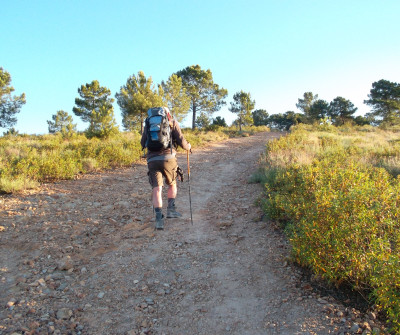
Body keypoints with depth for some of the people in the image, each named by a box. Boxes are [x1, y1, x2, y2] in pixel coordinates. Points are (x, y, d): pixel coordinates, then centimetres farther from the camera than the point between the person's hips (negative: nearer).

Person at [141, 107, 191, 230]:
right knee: (172, 184, 21)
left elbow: (143, 143, 18)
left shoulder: (148, 123, 19)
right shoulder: (172, 122, 11)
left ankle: (159, 218, -12)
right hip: (168, 158, -2)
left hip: (152, 160, 2)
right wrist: (188, 146, 23)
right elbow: (181, 141, 2)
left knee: (157, 189, -1)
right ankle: (171, 208, 12)